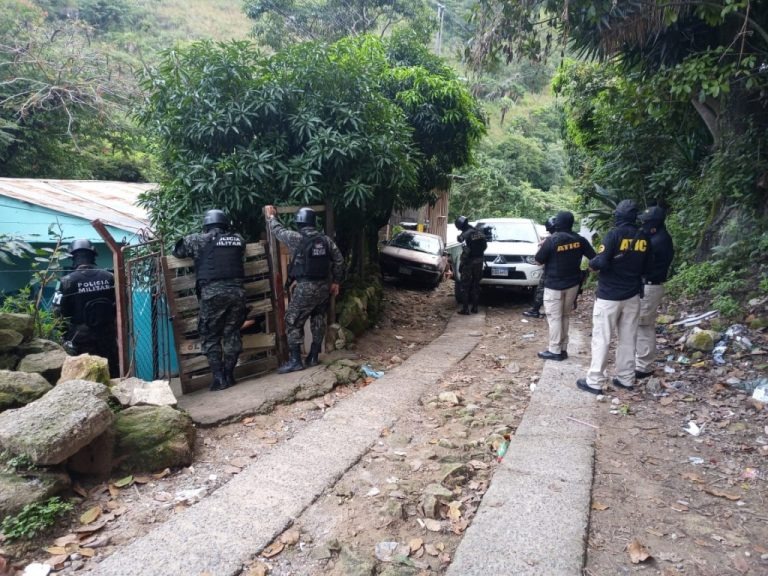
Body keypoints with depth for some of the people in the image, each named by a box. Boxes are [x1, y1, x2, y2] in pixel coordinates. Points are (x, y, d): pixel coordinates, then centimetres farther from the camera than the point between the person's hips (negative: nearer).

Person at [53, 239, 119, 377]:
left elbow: (58, 311, -7)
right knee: (113, 376, 11)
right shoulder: (109, 277, 0)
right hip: (108, 338, 3)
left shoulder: (67, 281, -9)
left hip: (81, 342, -2)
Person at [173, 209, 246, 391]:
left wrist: (193, 252, 37)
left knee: (210, 337, 7)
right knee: (232, 334, 13)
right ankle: (229, 375, 15)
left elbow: (177, 250, 19)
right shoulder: (238, 239, 15)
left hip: (213, 293, -3)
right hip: (237, 291, 3)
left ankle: (219, 378, 3)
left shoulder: (199, 239, 6)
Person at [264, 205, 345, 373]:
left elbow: (278, 230, 6)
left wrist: (271, 216, 25)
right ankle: (313, 357, 20)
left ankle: (295, 361, 1)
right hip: (324, 286, 6)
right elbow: (339, 260, 7)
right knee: (318, 320, 16)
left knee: (293, 323, 3)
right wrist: (336, 282, 16)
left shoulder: (296, 238, -10)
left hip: (305, 287, -6)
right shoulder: (326, 239, 5)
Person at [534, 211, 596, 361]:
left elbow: (538, 260, -8)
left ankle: (555, 351, 4)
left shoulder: (552, 240, -17)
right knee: (565, 316, 15)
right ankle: (563, 349, 19)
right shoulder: (580, 240, -2)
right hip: (572, 284, 5)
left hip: (554, 285, -5)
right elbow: (594, 257, 3)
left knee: (554, 317, 2)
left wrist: (544, 244, 5)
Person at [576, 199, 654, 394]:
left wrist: (591, 263, 1)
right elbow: (648, 268, 10)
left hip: (609, 296, -5)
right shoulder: (644, 238, 4)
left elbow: (601, 262, -20)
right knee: (628, 339, 13)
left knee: (601, 339, -1)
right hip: (632, 295, 6)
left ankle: (594, 381, 3)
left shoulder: (614, 234, -13)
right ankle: (626, 379, 20)